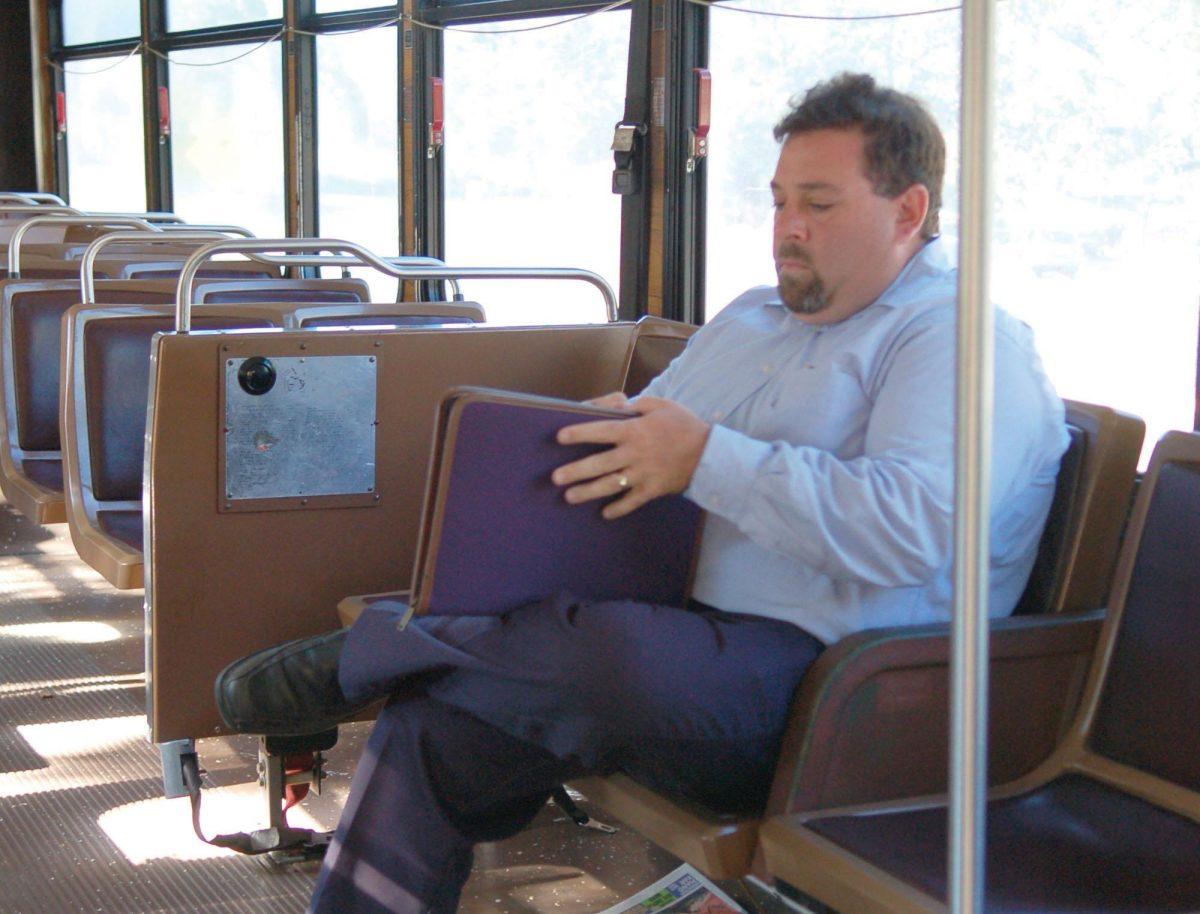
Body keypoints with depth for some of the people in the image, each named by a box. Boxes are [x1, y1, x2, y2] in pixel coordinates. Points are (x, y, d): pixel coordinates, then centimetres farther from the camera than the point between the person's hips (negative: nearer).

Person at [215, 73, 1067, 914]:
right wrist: (597, 438, 6)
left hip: (806, 681, -8)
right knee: (431, 724, -12)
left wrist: (708, 459, -20)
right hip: (668, 628, 8)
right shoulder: (748, 320, 25)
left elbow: (914, 525, -21)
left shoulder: (964, 345, -4)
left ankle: (375, 651, -11)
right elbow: (644, 434, 31)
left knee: (620, 654, -37)